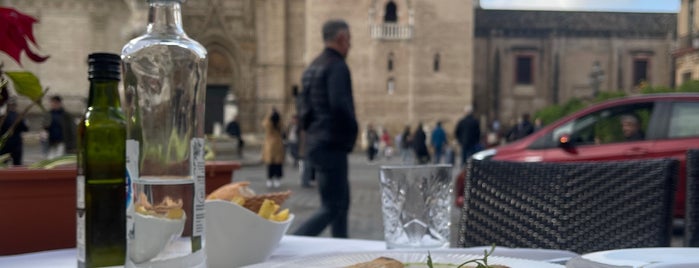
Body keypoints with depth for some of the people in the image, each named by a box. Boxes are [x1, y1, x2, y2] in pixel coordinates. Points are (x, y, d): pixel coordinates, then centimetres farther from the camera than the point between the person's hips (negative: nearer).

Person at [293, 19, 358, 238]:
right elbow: (339, 104, -25)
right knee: (331, 208, -8)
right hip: (332, 145, -10)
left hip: (316, 143, 10)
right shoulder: (337, 66, -12)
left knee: (342, 203, 16)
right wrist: (353, 129, -10)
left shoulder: (312, 67, 16)